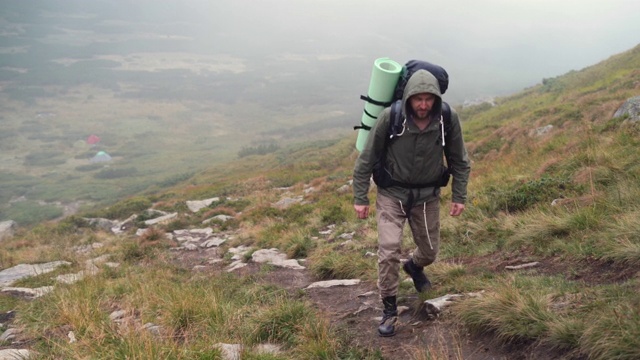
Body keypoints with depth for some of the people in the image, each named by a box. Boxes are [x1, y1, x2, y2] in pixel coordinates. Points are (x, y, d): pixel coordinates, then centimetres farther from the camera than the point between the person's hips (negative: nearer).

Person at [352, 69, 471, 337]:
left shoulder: (448, 119, -17)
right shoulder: (390, 117, -23)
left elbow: (459, 160, -1)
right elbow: (367, 159, -11)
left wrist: (459, 196, -1)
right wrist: (360, 197, -9)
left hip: (427, 195, 3)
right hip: (392, 194, -2)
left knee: (430, 250, 16)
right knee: (389, 250, -14)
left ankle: (414, 266, 53)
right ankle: (389, 309, 5)